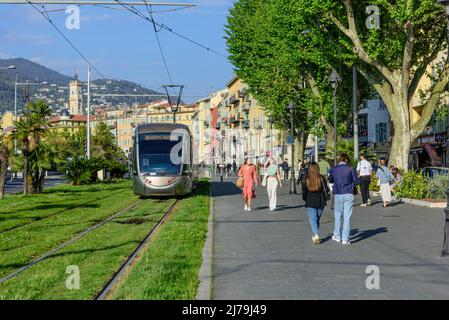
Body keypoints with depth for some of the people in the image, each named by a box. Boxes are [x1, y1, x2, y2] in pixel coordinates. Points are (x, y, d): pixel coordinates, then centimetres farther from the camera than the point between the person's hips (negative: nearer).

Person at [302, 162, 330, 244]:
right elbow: (326, 189, -3)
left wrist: (305, 198, 16)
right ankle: (315, 235, 25)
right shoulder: (321, 178, -4)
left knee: (312, 219, -4)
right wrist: (326, 197, 16)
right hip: (320, 202, 2)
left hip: (310, 203, -2)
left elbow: (304, 192, -2)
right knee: (317, 219, 16)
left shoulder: (306, 180, -6)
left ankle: (316, 235, -22)